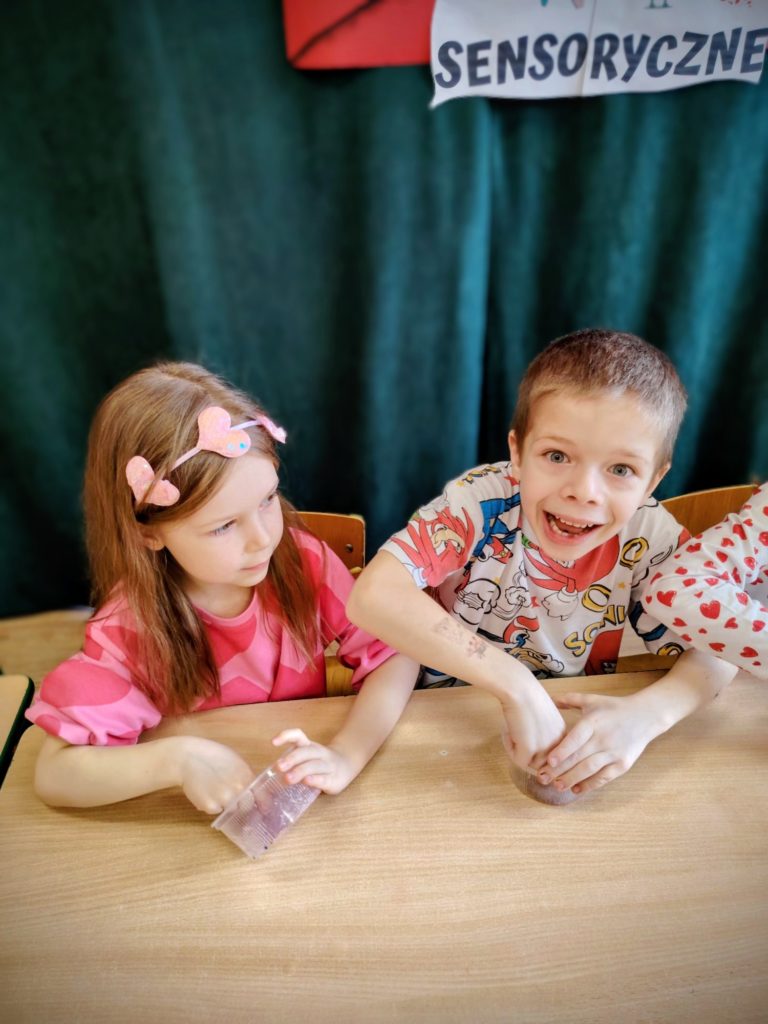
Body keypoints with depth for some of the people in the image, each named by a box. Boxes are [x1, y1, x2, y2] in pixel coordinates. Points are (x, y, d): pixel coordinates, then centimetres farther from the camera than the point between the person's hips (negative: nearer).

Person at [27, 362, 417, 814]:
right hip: (208, 824, 0)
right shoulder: (132, 624, -18)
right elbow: (54, 775, -17)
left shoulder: (303, 559, -16)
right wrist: (176, 759, -32)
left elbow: (396, 655, -15)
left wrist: (346, 755, -29)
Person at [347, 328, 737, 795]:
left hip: (580, 730, 3)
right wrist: (518, 686, -38)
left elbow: (714, 651, -7)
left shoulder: (650, 537, -15)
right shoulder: (483, 501, -24)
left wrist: (647, 713, -29)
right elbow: (373, 595, -35)